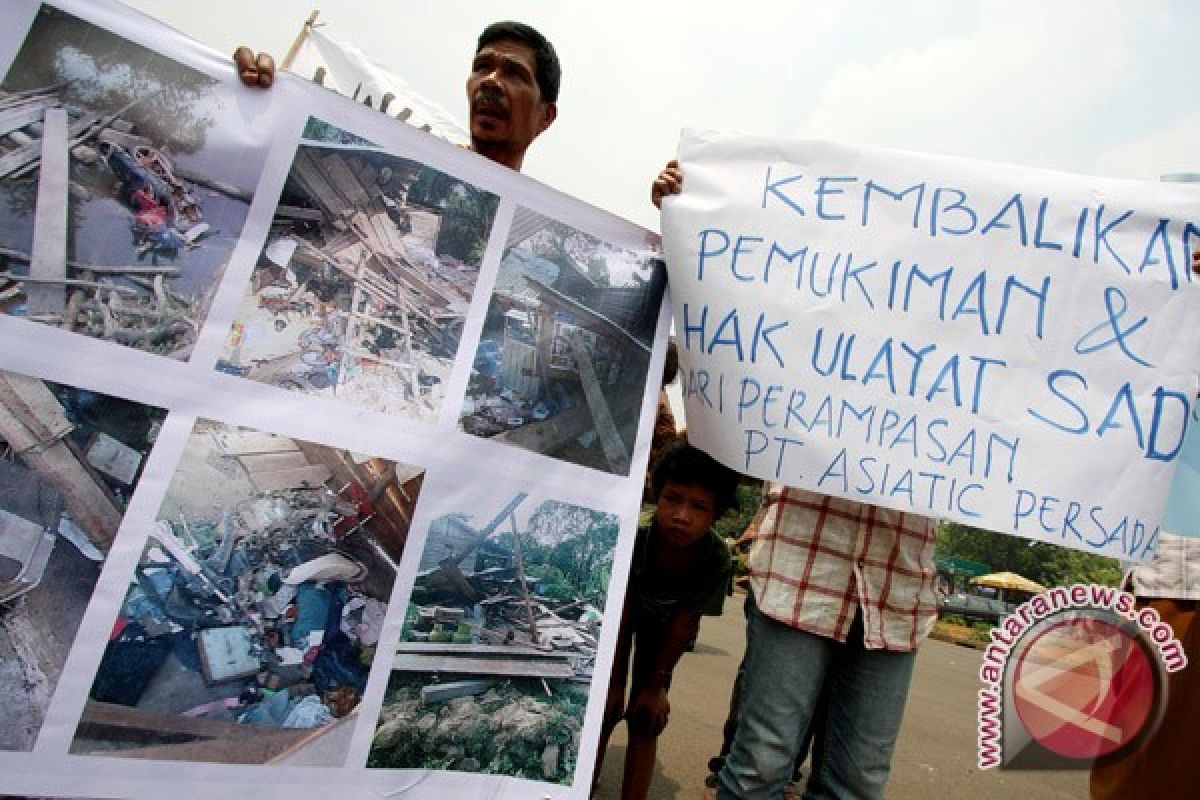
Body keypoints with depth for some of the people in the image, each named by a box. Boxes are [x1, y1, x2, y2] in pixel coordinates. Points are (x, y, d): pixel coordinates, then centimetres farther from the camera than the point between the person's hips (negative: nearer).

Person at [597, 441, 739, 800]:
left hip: (664, 625, 1)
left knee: (645, 719, 1)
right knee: (605, 707, 3)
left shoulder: (718, 561, -35)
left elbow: (686, 623, -21)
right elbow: (624, 614, -26)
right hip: (621, 613, -1)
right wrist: (616, 681, -17)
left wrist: (655, 684, -12)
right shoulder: (634, 536, -39)